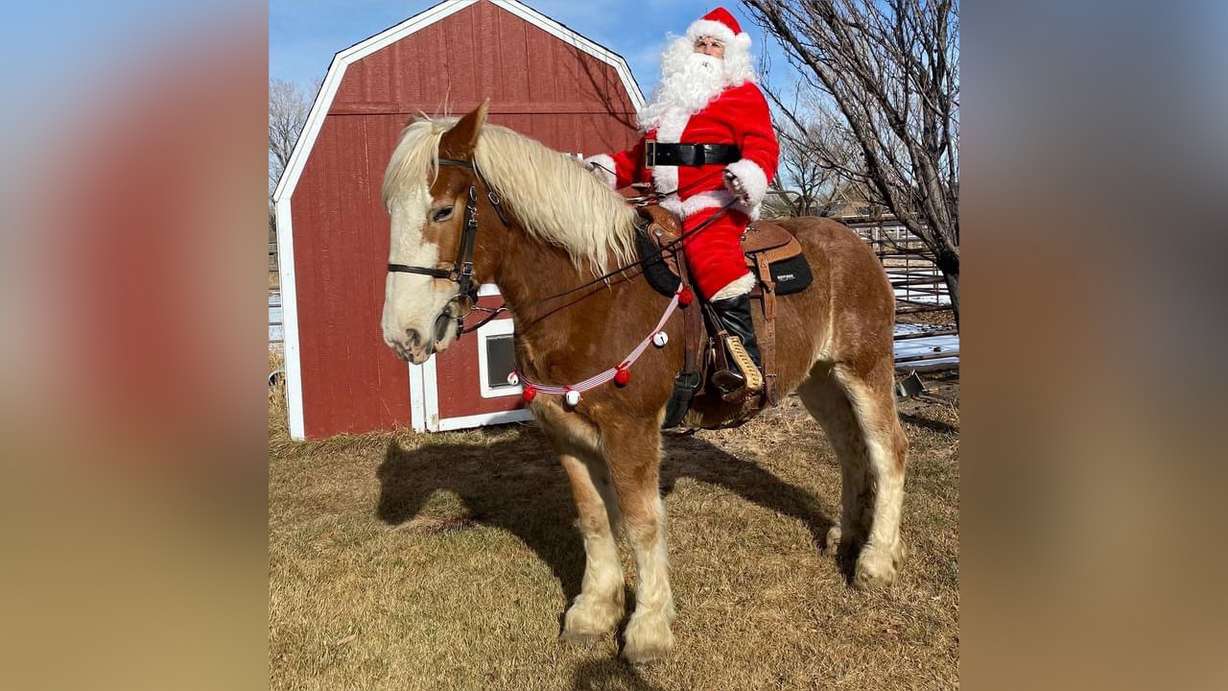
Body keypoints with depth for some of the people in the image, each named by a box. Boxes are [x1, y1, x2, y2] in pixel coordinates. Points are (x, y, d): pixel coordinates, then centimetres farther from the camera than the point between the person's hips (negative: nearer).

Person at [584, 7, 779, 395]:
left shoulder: (743, 94, 7)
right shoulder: (672, 98, 27)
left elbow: (762, 145, -6)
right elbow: (643, 153, 30)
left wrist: (751, 174, -27)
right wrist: (610, 168, 14)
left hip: (714, 201, -8)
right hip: (665, 203, 8)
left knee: (709, 250, -34)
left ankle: (744, 356, -34)